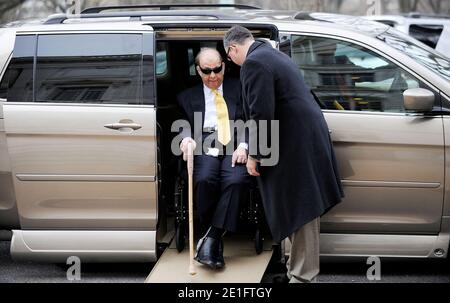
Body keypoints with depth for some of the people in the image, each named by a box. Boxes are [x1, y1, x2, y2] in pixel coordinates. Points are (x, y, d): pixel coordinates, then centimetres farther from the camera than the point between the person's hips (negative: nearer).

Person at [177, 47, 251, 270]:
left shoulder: (238, 89, 20)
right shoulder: (188, 96, 24)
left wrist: (243, 146, -9)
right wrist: (186, 138, -12)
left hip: (234, 145, 0)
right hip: (205, 145, 0)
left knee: (236, 180, -34)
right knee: (204, 179, -34)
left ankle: (211, 240, -31)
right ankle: (215, 240, -18)